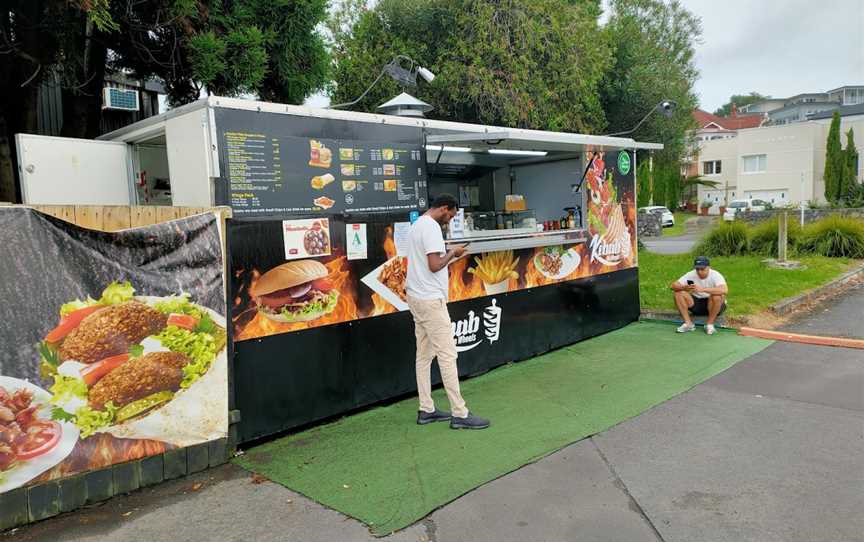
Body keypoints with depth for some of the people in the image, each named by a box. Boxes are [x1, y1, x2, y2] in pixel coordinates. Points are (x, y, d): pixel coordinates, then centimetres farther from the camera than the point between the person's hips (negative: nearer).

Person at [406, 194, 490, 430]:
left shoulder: (418, 224, 16)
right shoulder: (431, 227, -15)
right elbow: (434, 265, -22)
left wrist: (448, 255, 12)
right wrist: (452, 253, -6)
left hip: (417, 297, 10)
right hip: (430, 299, -10)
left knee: (424, 355, 11)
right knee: (447, 354, -6)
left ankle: (426, 410, 17)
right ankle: (459, 414, -2)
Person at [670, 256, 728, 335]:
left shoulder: (715, 275, -19)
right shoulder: (691, 275, -8)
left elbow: (724, 290, -40)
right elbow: (673, 285, -15)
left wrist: (703, 289, -49)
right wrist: (684, 288, -38)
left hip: (713, 305, -3)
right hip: (696, 305, 3)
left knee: (717, 296, -35)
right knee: (678, 293, -18)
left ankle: (709, 324, -16)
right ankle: (688, 323, -12)